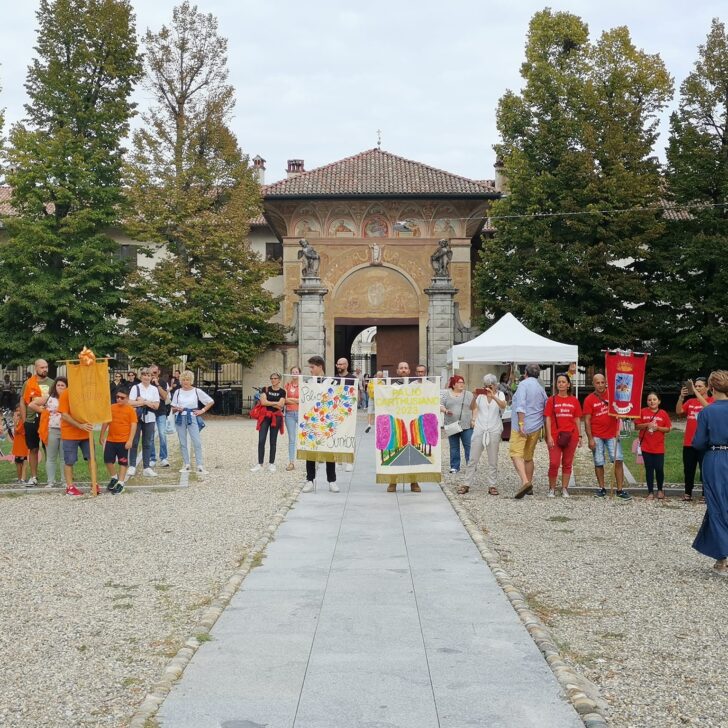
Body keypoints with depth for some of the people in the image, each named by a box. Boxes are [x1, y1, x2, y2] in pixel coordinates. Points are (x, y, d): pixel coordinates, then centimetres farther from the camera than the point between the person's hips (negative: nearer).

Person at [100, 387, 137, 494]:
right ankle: (114, 477, 26)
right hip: (110, 440, 4)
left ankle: (120, 483, 11)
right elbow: (106, 422, 14)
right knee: (108, 460, 5)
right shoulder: (111, 407, 6)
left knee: (123, 462, 3)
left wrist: (130, 440, -16)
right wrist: (102, 436, 14)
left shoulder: (131, 410, -7)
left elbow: (133, 425, -10)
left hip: (124, 441, -4)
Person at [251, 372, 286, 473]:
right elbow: (263, 402, -7)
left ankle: (271, 464, 13)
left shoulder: (282, 391, 4)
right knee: (261, 440, -5)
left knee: (273, 441, 6)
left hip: (276, 417, 0)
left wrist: (268, 402, -8)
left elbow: (281, 405, -8)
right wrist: (275, 403, -7)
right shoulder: (265, 389, 6)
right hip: (265, 416, 0)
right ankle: (260, 464, -1)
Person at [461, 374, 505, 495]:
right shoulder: (481, 394, 4)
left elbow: (503, 406, -18)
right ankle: (467, 484, 4)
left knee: (493, 460, 4)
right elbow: (472, 408, -1)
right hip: (479, 429, 1)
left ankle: (492, 485, 9)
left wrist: (493, 396, -33)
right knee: (473, 458, 0)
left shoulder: (499, 394, 2)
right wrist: (474, 397, -20)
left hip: (494, 431, 0)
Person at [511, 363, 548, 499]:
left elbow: (521, 405, -17)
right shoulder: (541, 389, 16)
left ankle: (525, 482, -29)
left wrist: (521, 423, -20)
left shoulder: (524, 384, -6)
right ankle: (529, 486, 20)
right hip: (536, 428, 7)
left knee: (516, 454, -12)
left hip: (522, 427, -7)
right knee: (528, 457, 17)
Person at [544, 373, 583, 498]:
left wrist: (580, 436, 6)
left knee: (567, 464, 8)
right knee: (554, 463, -5)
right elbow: (548, 418, 0)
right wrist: (549, 436, -8)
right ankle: (552, 489, 7)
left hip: (571, 436, 2)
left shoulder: (574, 400, 8)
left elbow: (577, 419, 11)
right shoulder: (552, 400, 2)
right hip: (555, 436, -2)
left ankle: (564, 489, 15)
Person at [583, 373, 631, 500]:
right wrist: (590, 439, -9)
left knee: (618, 460, -6)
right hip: (597, 436, -1)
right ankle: (602, 488, 17)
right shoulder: (589, 399, -2)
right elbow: (587, 420, -4)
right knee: (598, 463, 4)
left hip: (612, 435, 1)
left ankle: (620, 490, -1)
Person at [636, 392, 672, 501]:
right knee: (649, 469, 5)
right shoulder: (643, 412, 2)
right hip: (646, 447, 0)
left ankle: (660, 490, 22)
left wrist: (658, 428, -13)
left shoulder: (663, 413, 2)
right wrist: (646, 425, -14)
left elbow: (668, 429, 3)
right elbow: (637, 426, 2)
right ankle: (650, 492, 12)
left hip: (659, 447, 0)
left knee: (659, 469, 0)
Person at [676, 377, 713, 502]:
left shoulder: (712, 401, -1)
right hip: (688, 443, 4)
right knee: (688, 469, 10)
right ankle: (688, 493, 18)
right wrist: (681, 396, -17)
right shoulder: (690, 401, 12)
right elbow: (678, 411, -2)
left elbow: (708, 407, -24)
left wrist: (695, 391, -26)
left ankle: (706, 494, 5)